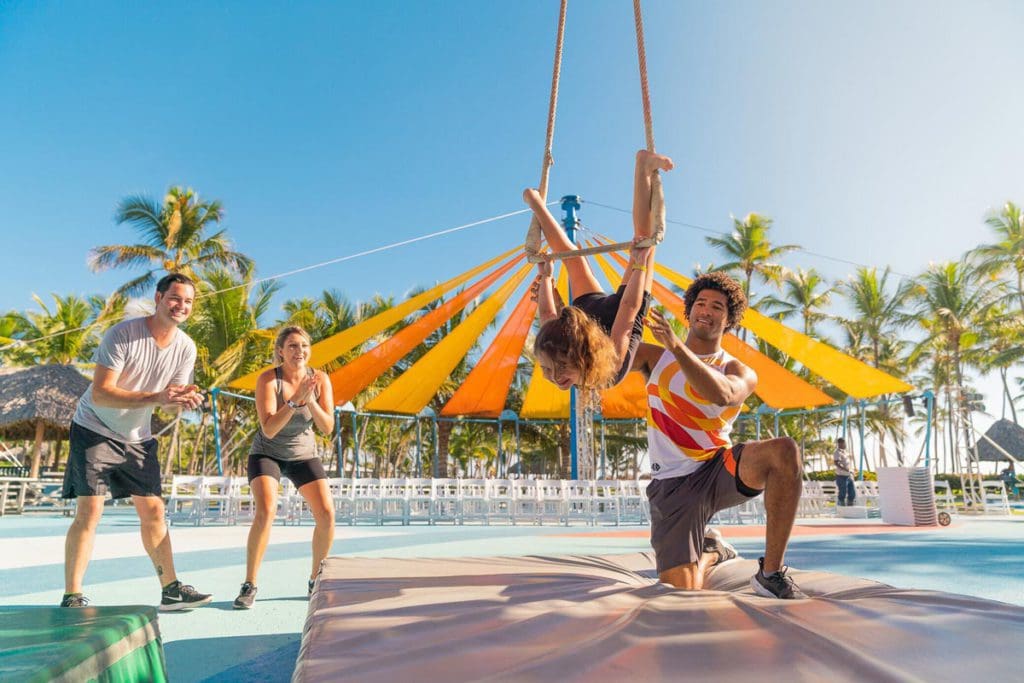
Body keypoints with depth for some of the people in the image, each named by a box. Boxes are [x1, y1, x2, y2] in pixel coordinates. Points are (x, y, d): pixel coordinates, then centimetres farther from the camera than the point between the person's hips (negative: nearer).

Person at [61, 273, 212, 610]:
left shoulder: (186, 347, -5)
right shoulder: (123, 333, -22)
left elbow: (171, 395, -2)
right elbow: (101, 393, -27)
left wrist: (185, 398, -26)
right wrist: (156, 397, -38)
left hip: (138, 436, 5)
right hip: (95, 429, -5)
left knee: (153, 510, 5)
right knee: (89, 510, -10)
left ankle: (171, 589, 11)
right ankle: (72, 598, 2)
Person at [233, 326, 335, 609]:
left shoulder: (320, 379, -12)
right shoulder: (268, 379, -20)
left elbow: (328, 427, -16)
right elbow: (269, 429, -27)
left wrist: (310, 401, -31)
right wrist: (295, 399, -38)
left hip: (304, 454, 3)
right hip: (267, 454, -2)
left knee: (327, 514, -11)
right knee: (266, 512, -26)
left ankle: (315, 581, 9)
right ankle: (249, 585, -7)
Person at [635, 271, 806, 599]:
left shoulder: (740, 372, 2)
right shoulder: (656, 357, 7)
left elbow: (723, 395, -24)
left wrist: (677, 346, -32)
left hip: (719, 468, 1)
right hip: (673, 484, 0)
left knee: (785, 451, -29)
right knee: (683, 591, -13)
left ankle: (770, 574, -16)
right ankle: (710, 552, 25)